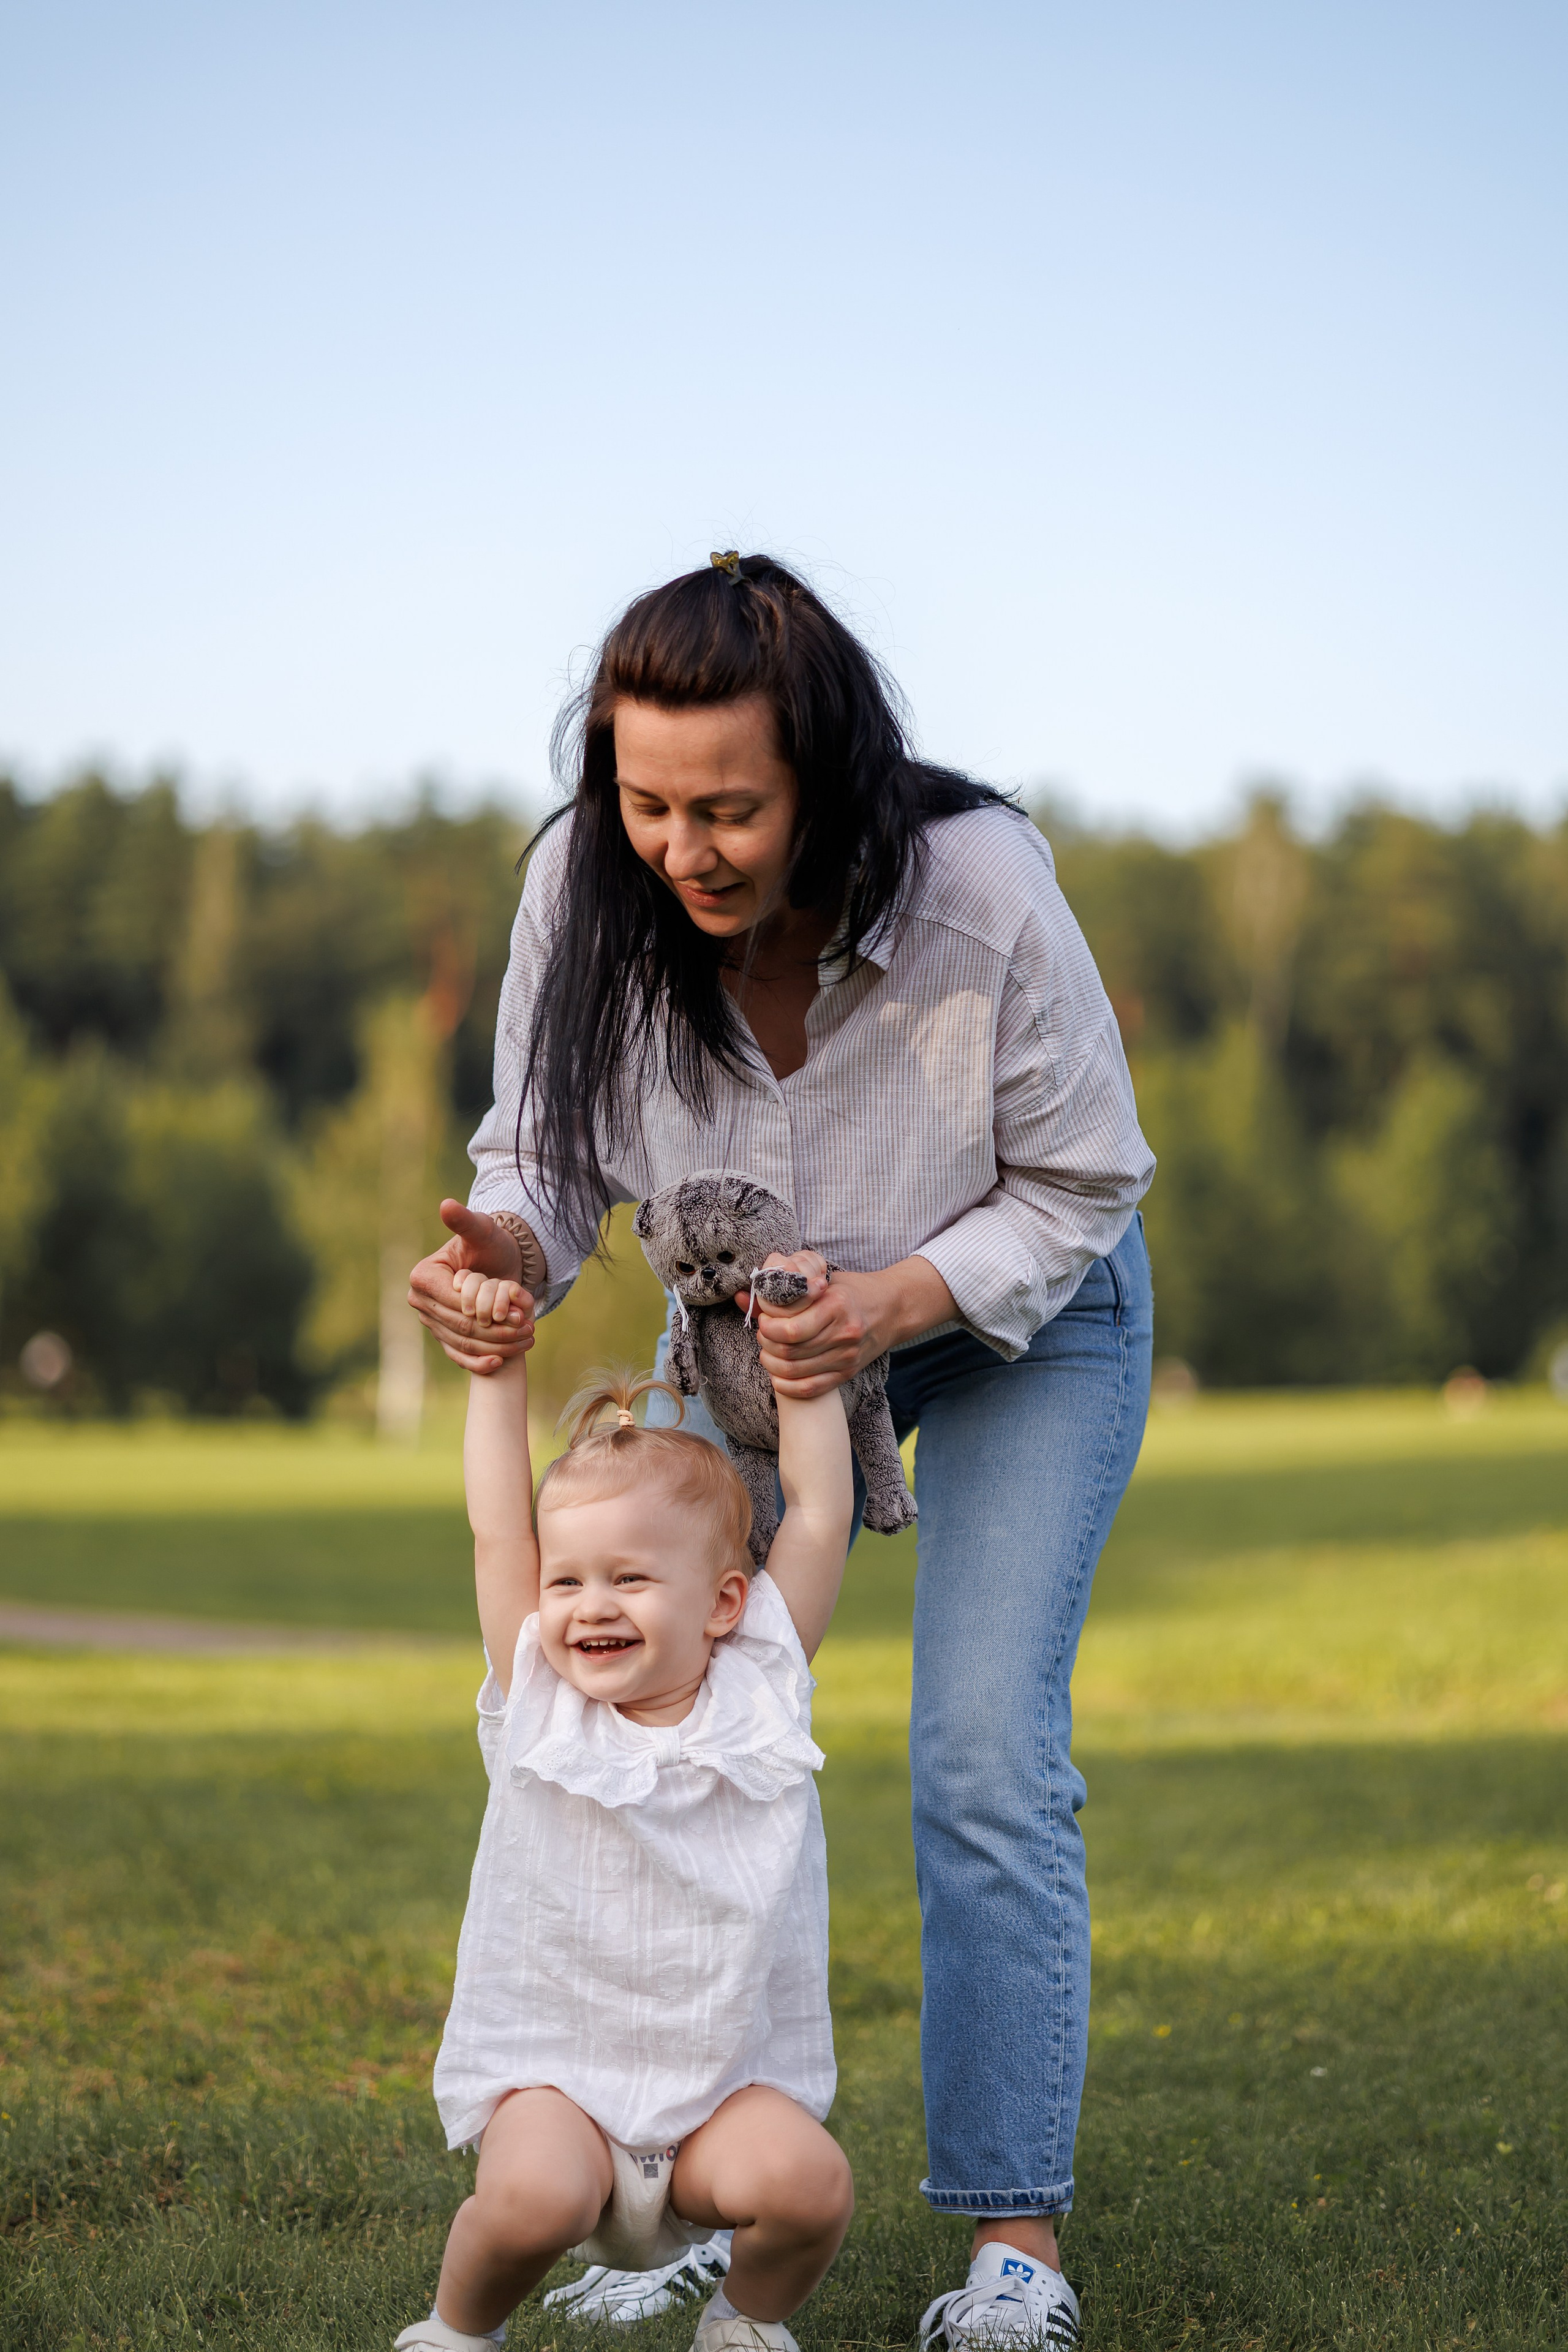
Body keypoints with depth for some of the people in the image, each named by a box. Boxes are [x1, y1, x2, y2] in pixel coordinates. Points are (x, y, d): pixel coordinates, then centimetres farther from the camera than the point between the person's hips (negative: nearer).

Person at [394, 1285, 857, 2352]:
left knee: (808, 2180, -28)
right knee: (536, 2194, -31)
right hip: (554, 2073, -1)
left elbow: (819, 1512, 0)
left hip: (731, 2079, 1)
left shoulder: (759, 1688, 1)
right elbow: (498, 1529, -1)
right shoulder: (538, 1701, 0)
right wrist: (499, 1366, 3)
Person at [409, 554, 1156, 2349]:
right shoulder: (586, 889, -25)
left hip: (1020, 1317, -3)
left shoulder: (982, 892, -34)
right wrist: (507, 1247, -33)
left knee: (985, 1762, -13)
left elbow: (1078, 1187, -20)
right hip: (755, 1317, 4)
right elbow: (554, 1151, -10)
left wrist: (895, 1304, -36)